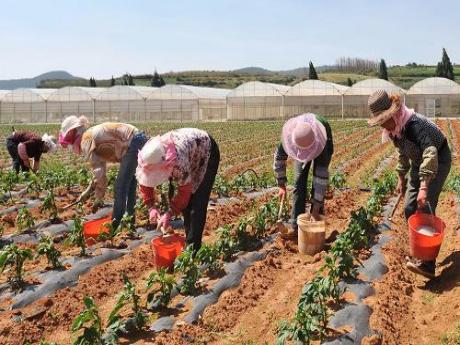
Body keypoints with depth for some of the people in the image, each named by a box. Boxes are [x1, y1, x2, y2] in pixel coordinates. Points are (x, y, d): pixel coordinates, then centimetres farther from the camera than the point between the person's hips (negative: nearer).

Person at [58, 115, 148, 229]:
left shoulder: (86, 140, -6)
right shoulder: (93, 135, 22)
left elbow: (98, 171, -12)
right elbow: (100, 170, 23)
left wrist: (99, 198, -4)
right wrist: (88, 191, 24)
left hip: (133, 143, -10)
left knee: (120, 187, -3)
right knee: (129, 185, 19)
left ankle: (115, 224, 4)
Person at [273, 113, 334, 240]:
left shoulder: (320, 143, -46)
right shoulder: (288, 136, -38)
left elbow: (322, 177, -43)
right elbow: (279, 158, -18)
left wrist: (316, 208, -40)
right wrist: (282, 185, -14)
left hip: (324, 145, -2)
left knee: (317, 183, -14)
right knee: (299, 183, -8)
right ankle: (296, 227, -6)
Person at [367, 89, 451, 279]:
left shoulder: (414, 124, -32)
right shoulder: (394, 128, -4)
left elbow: (431, 154, -42)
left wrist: (424, 187, -50)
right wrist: (401, 177, 16)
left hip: (438, 162, -9)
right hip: (419, 163, 9)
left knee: (425, 209, -20)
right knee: (409, 209, 5)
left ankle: (427, 264, -21)